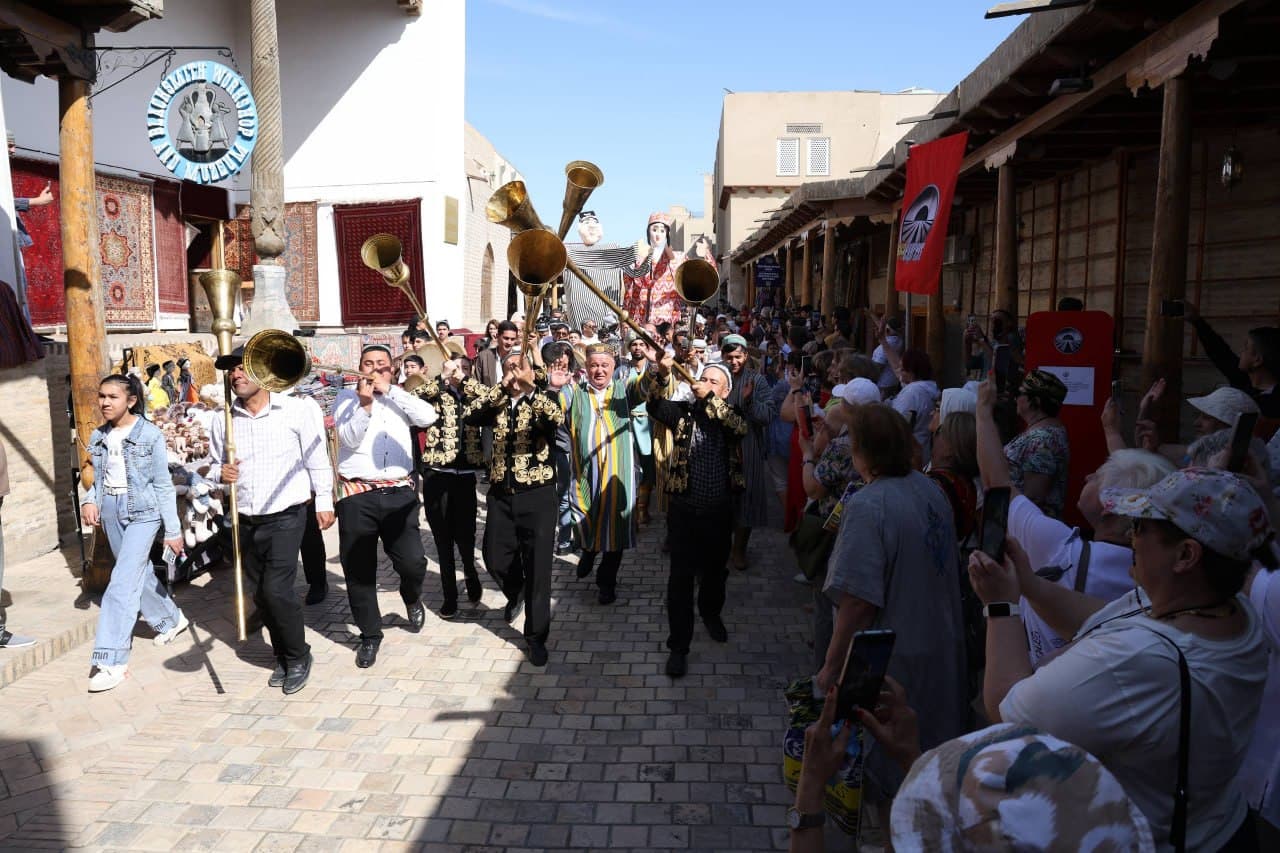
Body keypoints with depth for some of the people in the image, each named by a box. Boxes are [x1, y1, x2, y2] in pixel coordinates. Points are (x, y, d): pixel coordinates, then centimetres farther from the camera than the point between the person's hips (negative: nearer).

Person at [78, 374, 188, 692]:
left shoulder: (150, 435, -10)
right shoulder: (98, 437, 6)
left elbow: (163, 485, -8)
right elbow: (99, 481, 14)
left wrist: (173, 531, -7)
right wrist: (89, 501, -9)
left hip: (142, 511, -6)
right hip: (111, 511, 6)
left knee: (123, 582, -13)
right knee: (140, 573, 18)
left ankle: (110, 660, -12)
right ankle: (171, 621, 41)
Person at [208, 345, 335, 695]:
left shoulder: (296, 410, -7)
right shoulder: (222, 420, 5)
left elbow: (316, 458, -3)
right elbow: (215, 465, 16)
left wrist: (324, 501, -4)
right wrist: (220, 473, -7)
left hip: (285, 517, -5)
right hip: (246, 521, 5)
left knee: (277, 590, -11)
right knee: (259, 593, 12)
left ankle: (298, 657, 11)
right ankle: (283, 657, 30)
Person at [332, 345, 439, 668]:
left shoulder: (400, 397, 10)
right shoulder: (347, 397, 5)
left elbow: (429, 417, -9)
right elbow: (349, 439, -7)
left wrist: (390, 390, -9)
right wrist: (364, 404, -19)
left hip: (399, 493, 1)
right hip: (357, 495, 0)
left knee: (413, 562, -5)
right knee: (359, 570, 6)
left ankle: (412, 598, 31)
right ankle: (370, 634, 24)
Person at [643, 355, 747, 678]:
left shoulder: (732, 416, 2)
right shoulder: (683, 412, -2)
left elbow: (740, 425, -21)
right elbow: (654, 401, -18)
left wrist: (709, 398, -25)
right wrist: (661, 371, -35)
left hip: (720, 510, 2)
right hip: (684, 508, -2)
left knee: (715, 571, 21)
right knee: (681, 577, 0)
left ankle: (711, 612, 50)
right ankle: (678, 645, 9)